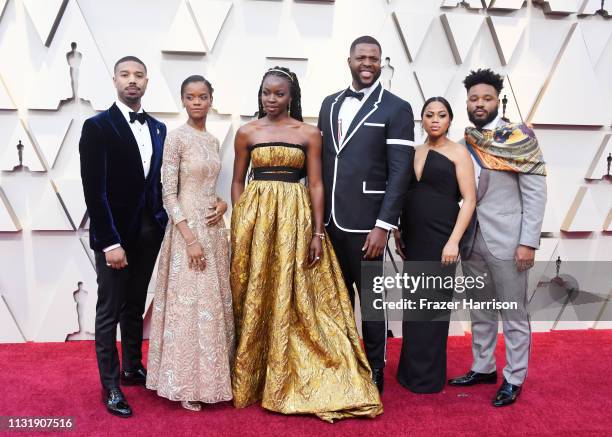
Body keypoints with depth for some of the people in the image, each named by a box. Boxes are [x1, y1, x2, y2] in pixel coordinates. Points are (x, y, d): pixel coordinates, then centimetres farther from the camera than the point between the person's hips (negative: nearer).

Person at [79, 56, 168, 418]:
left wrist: (163, 226, 2)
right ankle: (110, 385, 19)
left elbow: (159, 181, 10)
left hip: (149, 231, 5)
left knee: (136, 307, 18)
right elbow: (95, 189, -13)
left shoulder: (158, 129, 9)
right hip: (115, 233, -5)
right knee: (110, 311, 6)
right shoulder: (98, 126, -7)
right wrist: (110, 241, -17)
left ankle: (134, 369, 33)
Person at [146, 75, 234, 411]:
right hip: (187, 229, -7)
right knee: (189, 304, -1)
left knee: (214, 302, 13)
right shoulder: (176, 137, -9)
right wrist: (190, 238, -20)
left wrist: (222, 203, -3)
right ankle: (186, 385, 15)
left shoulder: (213, 140, 12)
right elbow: (168, 194, -14)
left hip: (214, 228, 7)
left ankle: (209, 376, 27)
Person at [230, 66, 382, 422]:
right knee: (254, 298, 6)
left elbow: (316, 184, 1)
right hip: (253, 217, 1)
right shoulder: (247, 132, 6)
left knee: (295, 297, 2)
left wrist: (318, 232, -5)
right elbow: (238, 181, 9)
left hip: (296, 218, -1)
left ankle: (292, 379, 17)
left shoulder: (309, 133, 3)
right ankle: (251, 379, 22)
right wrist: (238, 225, 1)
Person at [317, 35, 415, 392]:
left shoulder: (396, 109, -3)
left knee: (371, 299, 6)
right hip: (329, 220, 5)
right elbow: (321, 161, 13)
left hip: (365, 222, -5)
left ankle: (374, 374, 22)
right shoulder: (330, 104, 14)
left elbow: (400, 173, -9)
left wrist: (383, 225, -15)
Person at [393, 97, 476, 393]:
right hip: (413, 240, 5)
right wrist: (398, 233, 10)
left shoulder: (457, 152, -1)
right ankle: (412, 370, 25)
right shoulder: (414, 153, 13)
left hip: (439, 240, -5)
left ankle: (428, 377, 14)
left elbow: (469, 199, -8)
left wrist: (453, 241, -16)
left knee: (431, 305, 1)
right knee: (414, 305, 11)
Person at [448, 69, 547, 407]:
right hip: (472, 240, 5)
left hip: (506, 240, -4)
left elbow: (535, 194, -7)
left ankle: (513, 379, 20)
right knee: (480, 312, 16)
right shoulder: (463, 144, 8)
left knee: (513, 314, 6)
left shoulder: (519, 138, -4)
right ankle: (483, 367, 31)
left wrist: (528, 242, -13)